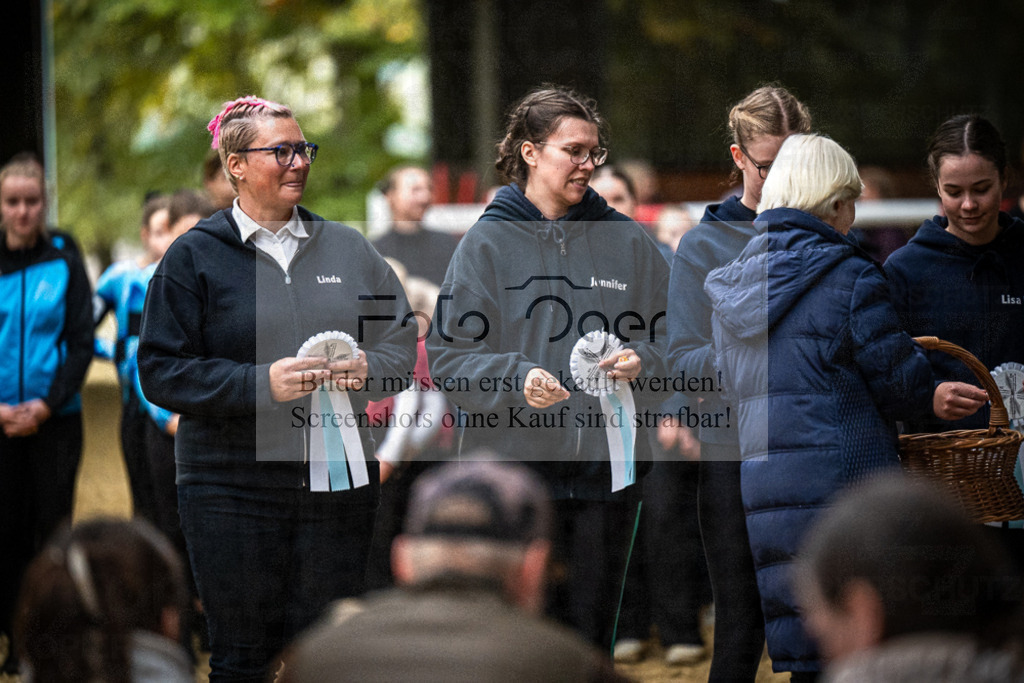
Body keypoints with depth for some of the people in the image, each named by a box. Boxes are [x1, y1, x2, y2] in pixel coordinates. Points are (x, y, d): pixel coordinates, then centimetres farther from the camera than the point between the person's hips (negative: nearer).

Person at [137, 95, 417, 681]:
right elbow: (162, 373, -5)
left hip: (340, 478, 3)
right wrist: (262, 383, -17)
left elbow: (404, 344, 15)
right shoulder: (194, 257, 1)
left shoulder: (347, 248, 12)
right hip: (235, 486, -3)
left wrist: (367, 368, -9)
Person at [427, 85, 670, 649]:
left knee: (590, 628, 6)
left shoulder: (627, 242, 10)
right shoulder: (488, 242, 2)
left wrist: (641, 362, -10)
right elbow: (448, 353, -3)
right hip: (513, 460, -2)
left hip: (608, 464, 2)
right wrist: (516, 379, -19)